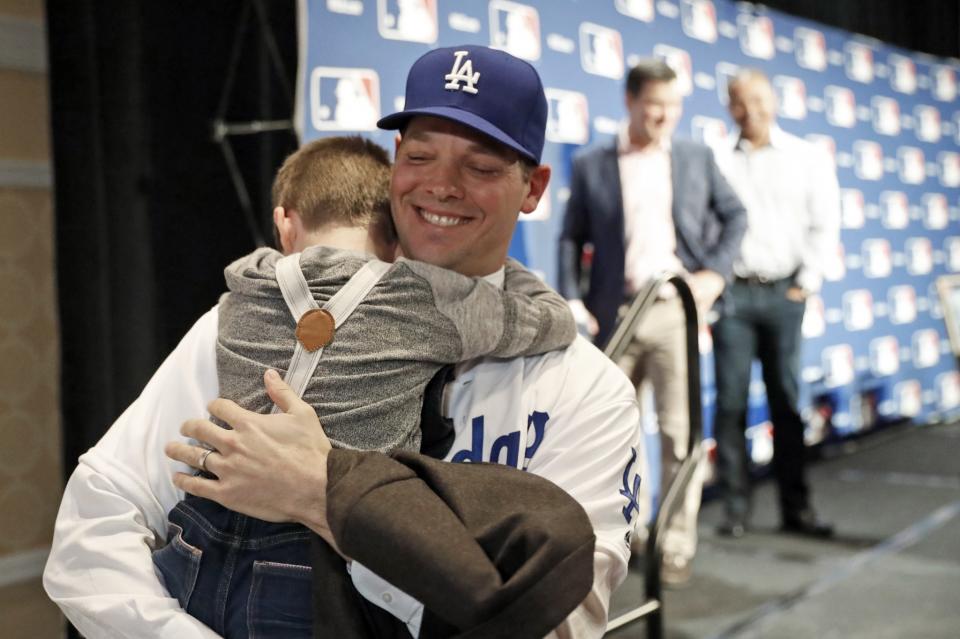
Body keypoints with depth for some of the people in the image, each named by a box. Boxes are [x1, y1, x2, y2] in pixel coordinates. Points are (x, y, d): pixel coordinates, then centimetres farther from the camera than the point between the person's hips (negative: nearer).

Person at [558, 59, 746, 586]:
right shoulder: (591, 166, 4)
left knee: (679, 430, -2)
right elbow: (571, 239, 4)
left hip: (676, 309, 0)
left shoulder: (697, 157, 8)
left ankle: (677, 546, 8)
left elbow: (735, 216, 13)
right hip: (616, 313, 1)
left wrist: (717, 271, -2)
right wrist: (571, 300, -9)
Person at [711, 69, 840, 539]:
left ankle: (795, 507, 12)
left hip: (783, 292, 1)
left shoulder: (808, 159, 9)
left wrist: (807, 282, -1)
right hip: (731, 291, 0)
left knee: (786, 399, 3)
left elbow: (825, 226, 6)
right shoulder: (716, 162, 6)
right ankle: (735, 506, 6)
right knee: (731, 400, -1)